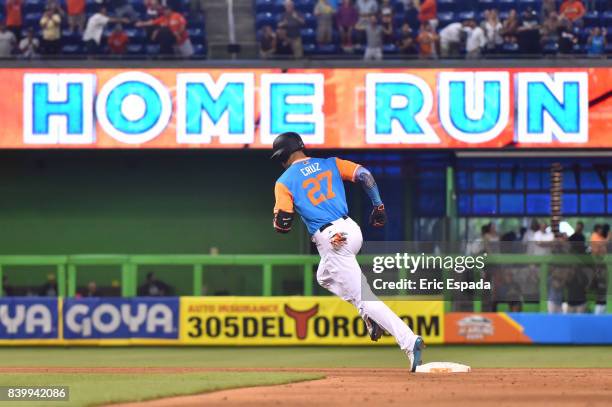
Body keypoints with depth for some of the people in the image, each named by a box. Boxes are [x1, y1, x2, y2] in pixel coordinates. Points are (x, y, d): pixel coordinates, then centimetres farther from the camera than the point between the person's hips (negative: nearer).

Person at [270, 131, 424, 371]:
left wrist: (276, 220, 19)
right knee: (325, 277, 31)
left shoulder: (284, 182, 1)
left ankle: (409, 340, -24)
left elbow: (282, 225, -4)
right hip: (352, 231, 7)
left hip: (330, 242, -7)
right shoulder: (330, 164, 15)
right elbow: (365, 175, 3)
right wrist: (379, 207, 11)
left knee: (363, 297, -9)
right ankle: (371, 317, 13)